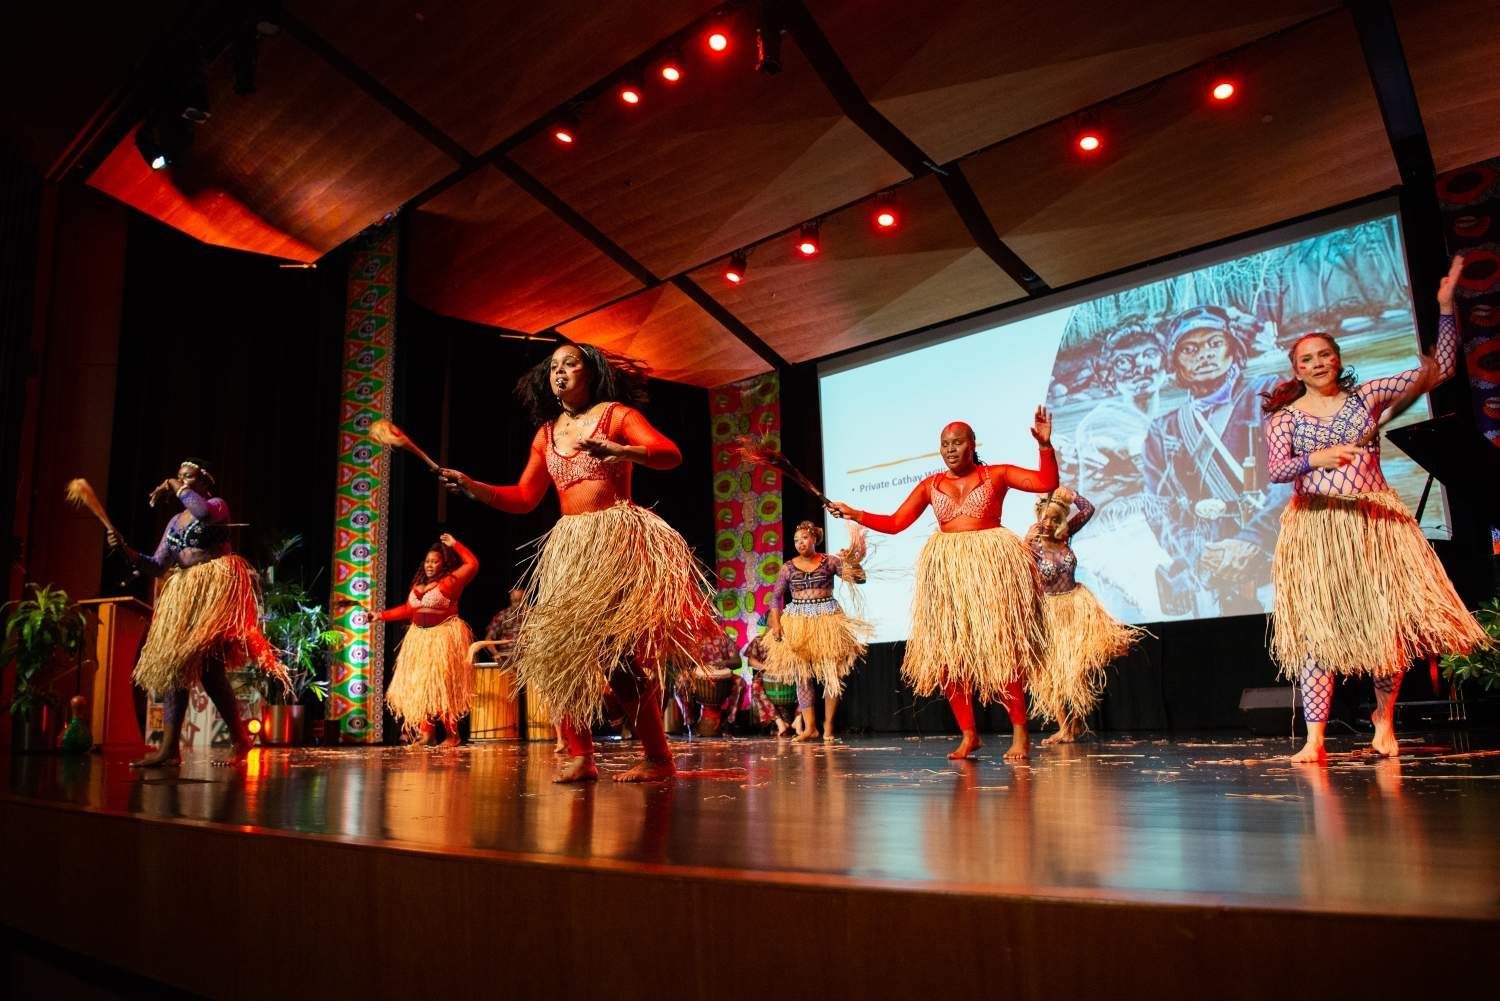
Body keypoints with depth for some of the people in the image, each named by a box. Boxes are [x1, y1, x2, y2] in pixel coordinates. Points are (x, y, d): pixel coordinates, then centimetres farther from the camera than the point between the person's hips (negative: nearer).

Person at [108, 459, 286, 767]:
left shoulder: (217, 505, 1)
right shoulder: (175, 522, 20)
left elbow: (204, 513, -26)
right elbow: (157, 566, 13)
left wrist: (176, 488, -12)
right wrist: (126, 550, -3)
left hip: (215, 589, -8)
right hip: (183, 593, 8)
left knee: (193, 661, -14)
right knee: (174, 663, 0)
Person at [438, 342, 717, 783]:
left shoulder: (615, 414, 3)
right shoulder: (546, 434, 19)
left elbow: (670, 453, -10)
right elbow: (523, 498, 15)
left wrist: (619, 451, -28)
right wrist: (471, 486, 2)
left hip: (617, 539, -6)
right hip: (568, 547, 6)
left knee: (620, 652, -13)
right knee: (557, 651, -3)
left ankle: (658, 758, -4)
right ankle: (580, 757, 4)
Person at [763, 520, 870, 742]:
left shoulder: (830, 562, 1)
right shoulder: (788, 567, 4)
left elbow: (860, 578, -3)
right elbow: (776, 596, 7)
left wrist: (852, 561, -20)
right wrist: (775, 623, -3)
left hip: (827, 620, -1)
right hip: (797, 623, 1)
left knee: (831, 673, -2)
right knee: (802, 675, 0)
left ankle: (828, 724, 9)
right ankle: (809, 726, 5)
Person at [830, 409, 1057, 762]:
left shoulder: (997, 475, 5)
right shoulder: (929, 486, 11)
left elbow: (1047, 483, 0)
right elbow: (895, 523, 9)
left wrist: (1044, 445, -12)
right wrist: (854, 514, 1)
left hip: (991, 566, -3)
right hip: (946, 572, 3)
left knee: (999, 648, -8)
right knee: (946, 653, 0)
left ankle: (1020, 733, 3)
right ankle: (969, 735, 10)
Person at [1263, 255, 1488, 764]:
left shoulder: (1368, 395, 10)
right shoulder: (1284, 416, 5)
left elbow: (1438, 369, 10)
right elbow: (1277, 470, -8)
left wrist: (1445, 307, 4)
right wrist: (1316, 459, -27)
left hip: (1375, 522, 2)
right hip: (1317, 527, -2)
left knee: (1389, 620, -1)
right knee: (1319, 628, -6)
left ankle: (1384, 717, 24)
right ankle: (1314, 741, -8)